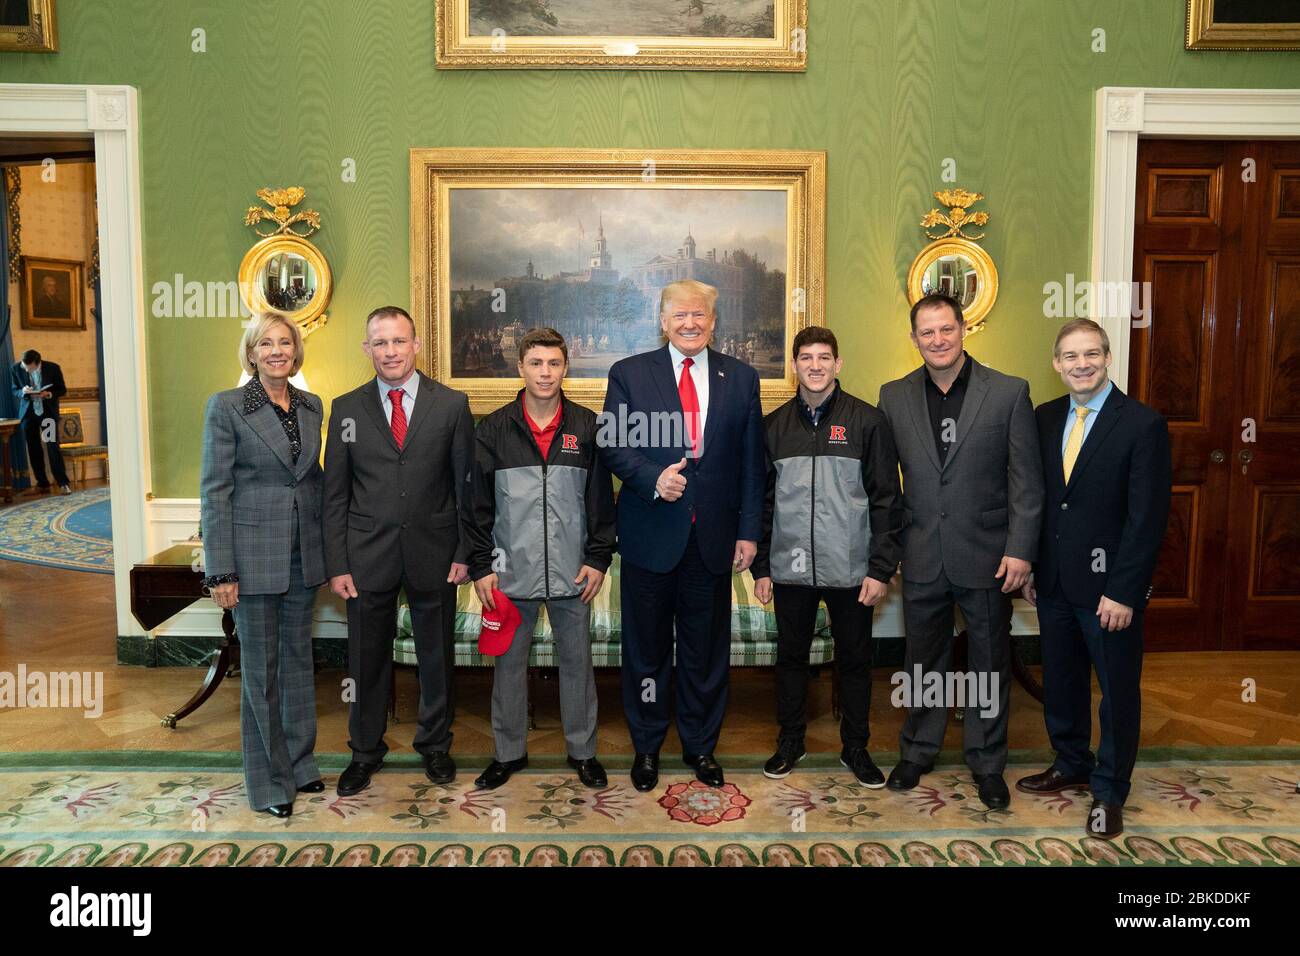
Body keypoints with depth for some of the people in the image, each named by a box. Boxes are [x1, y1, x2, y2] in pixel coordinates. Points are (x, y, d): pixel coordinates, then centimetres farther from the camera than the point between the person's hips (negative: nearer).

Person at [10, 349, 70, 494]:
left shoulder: (53, 368, -12)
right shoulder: (16, 368, -7)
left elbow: (62, 390, -1)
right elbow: (15, 391, 4)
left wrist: (49, 394, -21)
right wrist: (23, 392, -19)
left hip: (48, 411, -2)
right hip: (28, 412, 3)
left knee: (53, 447, -9)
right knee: (34, 449, 6)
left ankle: (63, 483, -4)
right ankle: (42, 483, 16)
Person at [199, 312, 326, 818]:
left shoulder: (312, 407, 7)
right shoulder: (227, 407, -7)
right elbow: (214, 491, -9)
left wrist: (327, 549, 9)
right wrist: (221, 571, -12)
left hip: (304, 554, 5)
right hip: (255, 554, -5)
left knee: (299, 658, 15)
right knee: (260, 667, 5)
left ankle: (299, 764, 30)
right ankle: (269, 781, 20)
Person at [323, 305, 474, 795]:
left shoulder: (451, 404, -1)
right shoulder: (346, 409, 3)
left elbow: (466, 484, 1)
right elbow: (335, 494, 3)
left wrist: (464, 552, -4)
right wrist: (337, 564, -2)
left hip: (434, 553, 0)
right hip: (368, 556, 1)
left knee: (436, 655, 13)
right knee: (367, 658, 11)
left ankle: (435, 745, 33)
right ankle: (365, 750, 32)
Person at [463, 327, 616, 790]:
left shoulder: (586, 427, 1)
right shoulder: (494, 429, 0)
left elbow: (601, 499, 3)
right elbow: (477, 504, 1)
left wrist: (598, 559, -1)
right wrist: (481, 566, -2)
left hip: (572, 572, 0)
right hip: (511, 572, 0)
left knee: (576, 660, 10)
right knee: (508, 662, 10)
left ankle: (582, 750, 26)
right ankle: (509, 751, 27)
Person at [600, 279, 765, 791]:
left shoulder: (741, 378, 6)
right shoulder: (628, 374, 1)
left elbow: (751, 463, 5)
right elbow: (613, 447, -1)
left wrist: (749, 532, 0)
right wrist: (653, 478, -19)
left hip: (714, 537, 1)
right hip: (650, 536, -1)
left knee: (707, 649, 12)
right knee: (647, 648, 11)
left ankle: (700, 744, 30)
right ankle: (646, 746, 29)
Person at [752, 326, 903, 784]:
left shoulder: (868, 420, -2)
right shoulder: (774, 425, 5)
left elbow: (887, 499, -3)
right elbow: (763, 500, 8)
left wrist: (882, 568, -8)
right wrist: (761, 567, 5)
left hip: (851, 570, -2)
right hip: (791, 569, 2)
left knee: (855, 660, 10)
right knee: (791, 656, 13)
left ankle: (855, 746, 28)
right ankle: (790, 741, 30)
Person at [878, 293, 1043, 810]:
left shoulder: (1009, 392, -5)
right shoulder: (894, 396, 2)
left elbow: (1026, 479, -5)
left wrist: (1020, 549, -11)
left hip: (986, 555, -2)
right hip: (921, 555, 2)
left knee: (990, 661, 12)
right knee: (923, 658, 16)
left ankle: (987, 763, 29)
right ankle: (917, 751, 34)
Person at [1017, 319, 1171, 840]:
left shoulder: (1143, 423, -11)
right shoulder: (1045, 418, 5)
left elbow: (1147, 517, -14)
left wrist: (1123, 592, -17)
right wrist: (1030, 567, 7)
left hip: (1109, 585, -5)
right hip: (1053, 581, 5)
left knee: (1117, 690, 9)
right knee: (1061, 682, 17)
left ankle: (1110, 790, 26)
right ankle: (1071, 764, 38)